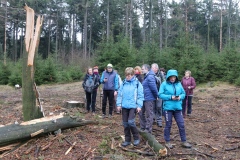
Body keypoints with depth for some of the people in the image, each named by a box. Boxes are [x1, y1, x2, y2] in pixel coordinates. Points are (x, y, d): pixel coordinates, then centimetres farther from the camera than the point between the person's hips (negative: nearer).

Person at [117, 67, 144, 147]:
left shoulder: (137, 83, -4)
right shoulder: (123, 83, 6)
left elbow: (140, 95, -4)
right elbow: (119, 94, 10)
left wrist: (139, 105, -10)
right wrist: (119, 104, 3)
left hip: (133, 106, -4)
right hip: (124, 106, 5)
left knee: (131, 122, -15)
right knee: (125, 123, 8)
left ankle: (136, 138, 7)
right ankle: (127, 140, 22)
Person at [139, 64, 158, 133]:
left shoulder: (150, 77, -18)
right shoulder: (146, 76, 13)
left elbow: (154, 88, -21)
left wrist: (156, 96, -9)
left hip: (149, 99, -10)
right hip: (144, 98, 10)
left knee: (149, 115, 1)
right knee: (141, 113, 16)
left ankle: (148, 130, 12)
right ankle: (143, 128, 28)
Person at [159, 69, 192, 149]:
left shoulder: (179, 84, 5)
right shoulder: (164, 84, -6)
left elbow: (183, 93, 11)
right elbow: (160, 94, -10)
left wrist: (180, 97, -11)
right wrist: (170, 97, -18)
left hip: (178, 107, 4)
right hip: (168, 107, -3)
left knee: (181, 124, 7)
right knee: (168, 125, 8)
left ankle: (184, 141, 22)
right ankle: (167, 142, 23)